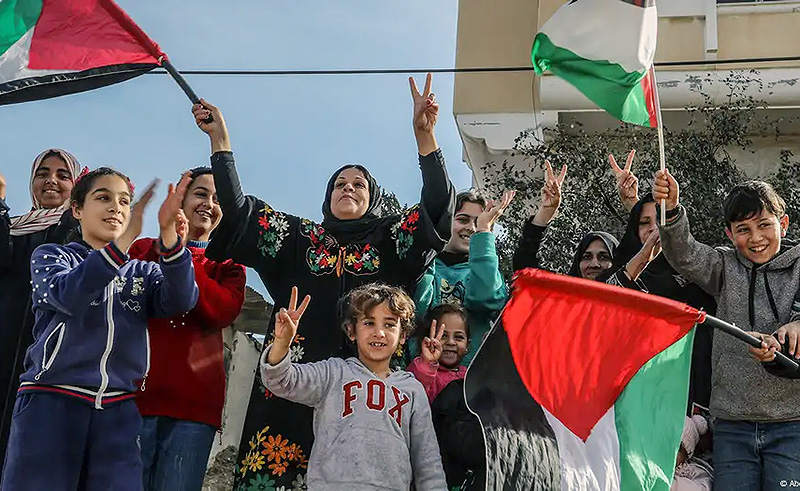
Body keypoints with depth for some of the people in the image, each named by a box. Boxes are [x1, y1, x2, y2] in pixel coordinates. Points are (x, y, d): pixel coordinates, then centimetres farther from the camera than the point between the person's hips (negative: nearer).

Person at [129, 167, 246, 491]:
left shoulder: (227, 265, 18)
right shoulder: (144, 248, 18)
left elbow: (223, 312, -3)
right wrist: (162, 247, -13)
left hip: (192, 402, 1)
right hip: (134, 390, 0)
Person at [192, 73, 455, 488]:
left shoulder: (391, 239, 16)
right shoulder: (301, 237, 21)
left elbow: (438, 205, 2)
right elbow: (238, 210, 15)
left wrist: (424, 134, -11)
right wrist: (219, 139, 10)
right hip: (298, 374, 2)